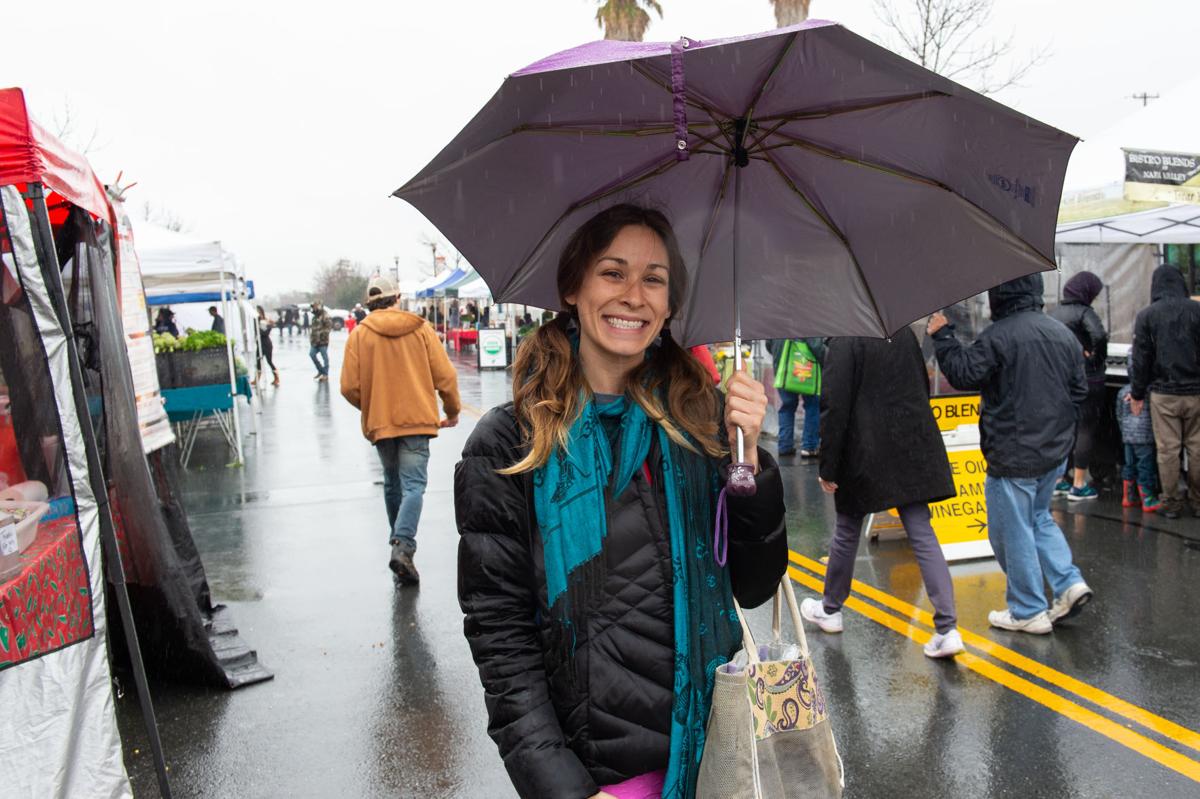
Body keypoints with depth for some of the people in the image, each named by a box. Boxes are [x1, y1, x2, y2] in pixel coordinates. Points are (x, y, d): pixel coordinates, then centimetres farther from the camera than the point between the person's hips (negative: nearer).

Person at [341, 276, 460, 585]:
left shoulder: (360, 333, 0)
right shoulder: (421, 328, 0)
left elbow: (350, 387, -5)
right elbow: (445, 376, -2)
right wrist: (452, 411, 14)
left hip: (379, 423, 2)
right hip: (417, 420, -2)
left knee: (392, 484, 18)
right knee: (414, 486, -4)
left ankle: (399, 543, 29)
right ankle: (403, 546, -22)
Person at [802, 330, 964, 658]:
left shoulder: (845, 342, -14)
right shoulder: (904, 332, 6)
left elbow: (834, 407, -17)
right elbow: (922, 388, 15)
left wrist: (828, 467, -10)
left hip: (865, 455, -5)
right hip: (913, 452, 5)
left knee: (847, 533, 13)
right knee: (922, 535, 5)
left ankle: (830, 609, 31)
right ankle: (947, 628, 0)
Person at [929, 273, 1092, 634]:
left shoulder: (998, 336, -19)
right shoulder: (1063, 334, 7)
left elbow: (962, 374, -18)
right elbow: (1080, 390, 12)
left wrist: (942, 335, -7)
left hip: (1013, 455, -8)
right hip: (1055, 451, 8)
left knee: (1013, 531, 5)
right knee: (1039, 518, 26)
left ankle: (1028, 612, 14)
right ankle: (1069, 583, 15)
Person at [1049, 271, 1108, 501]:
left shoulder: (1053, 313, 8)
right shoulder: (1084, 312, -12)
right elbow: (1099, 335, -28)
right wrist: (1097, 356, -12)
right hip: (1086, 380, -6)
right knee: (1086, 430, 2)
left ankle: (1060, 480, 21)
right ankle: (1079, 485, 5)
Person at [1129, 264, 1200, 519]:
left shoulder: (1146, 315, -4)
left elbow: (1141, 359, -2)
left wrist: (1137, 394, 5)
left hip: (1162, 393, -2)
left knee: (1168, 450, 3)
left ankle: (1171, 504, 9)